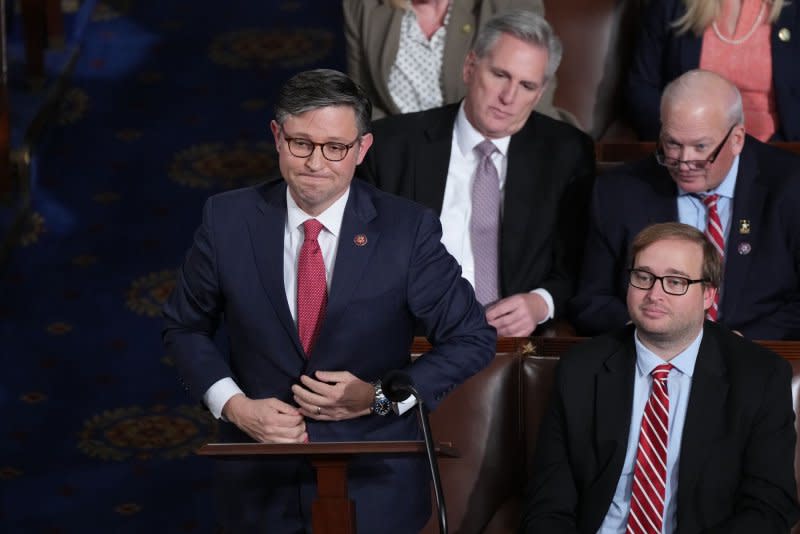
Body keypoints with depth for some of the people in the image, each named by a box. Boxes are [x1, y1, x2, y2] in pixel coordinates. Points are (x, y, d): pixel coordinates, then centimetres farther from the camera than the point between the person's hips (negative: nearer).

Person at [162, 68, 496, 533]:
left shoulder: (408, 230, -12)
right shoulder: (228, 220, -7)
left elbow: (472, 341, -5)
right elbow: (186, 328, 6)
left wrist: (380, 397, -15)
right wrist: (233, 405, -10)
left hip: (376, 483, -1)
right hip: (262, 484, 2)